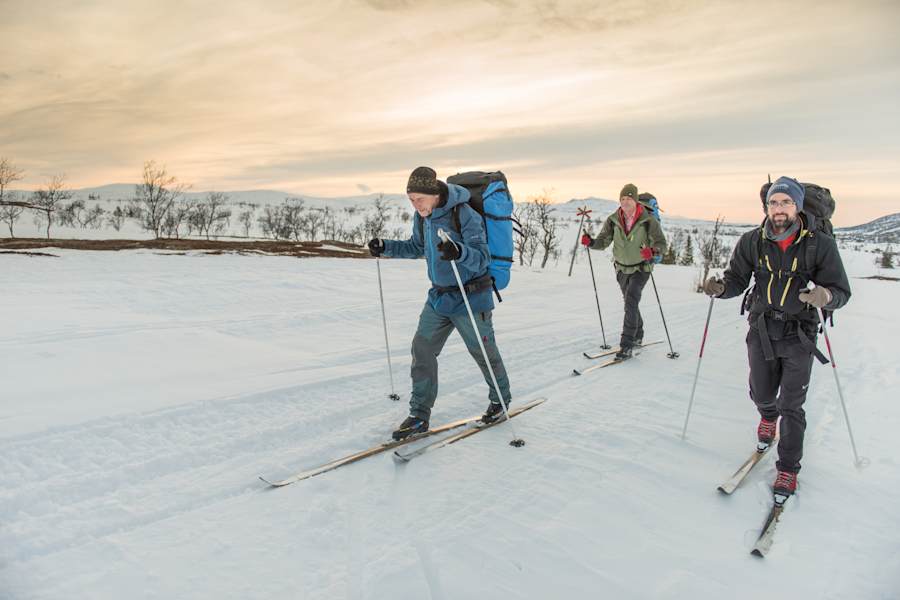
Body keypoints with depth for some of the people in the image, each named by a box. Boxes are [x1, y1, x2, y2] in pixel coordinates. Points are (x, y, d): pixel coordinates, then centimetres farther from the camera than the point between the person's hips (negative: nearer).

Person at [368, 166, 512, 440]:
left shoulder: (465, 215, -20)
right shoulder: (422, 217, 2)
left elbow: (482, 258, -25)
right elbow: (416, 248, 18)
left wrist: (459, 251, -45)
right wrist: (386, 247, 4)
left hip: (470, 297, -6)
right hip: (439, 296, 7)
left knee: (483, 352, 9)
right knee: (422, 349, 2)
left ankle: (500, 400, 35)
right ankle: (419, 415, 11)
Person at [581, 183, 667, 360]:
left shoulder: (648, 220, -18)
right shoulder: (613, 220, -8)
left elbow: (661, 243, -18)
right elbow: (603, 241, -6)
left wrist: (653, 251, -40)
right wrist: (590, 242, -28)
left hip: (641, 268, -5)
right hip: (622, 268, 5)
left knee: (631, 302, -20)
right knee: (630, 303, 19)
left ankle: (627, 346, -18)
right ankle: (637, 336, 41)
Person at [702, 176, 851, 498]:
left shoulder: (820, 245, -12)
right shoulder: (752, 242, -6)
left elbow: (841, 290, -8)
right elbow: (737, 280, 0)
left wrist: (826, 296, -31)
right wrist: (720, 287, -22)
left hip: (799, 335, -2)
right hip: (762, 330, 2)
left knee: (791, 407, 1)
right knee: (761, 395, 16)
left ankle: (788, 468, 19)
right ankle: (768, 417, 54)